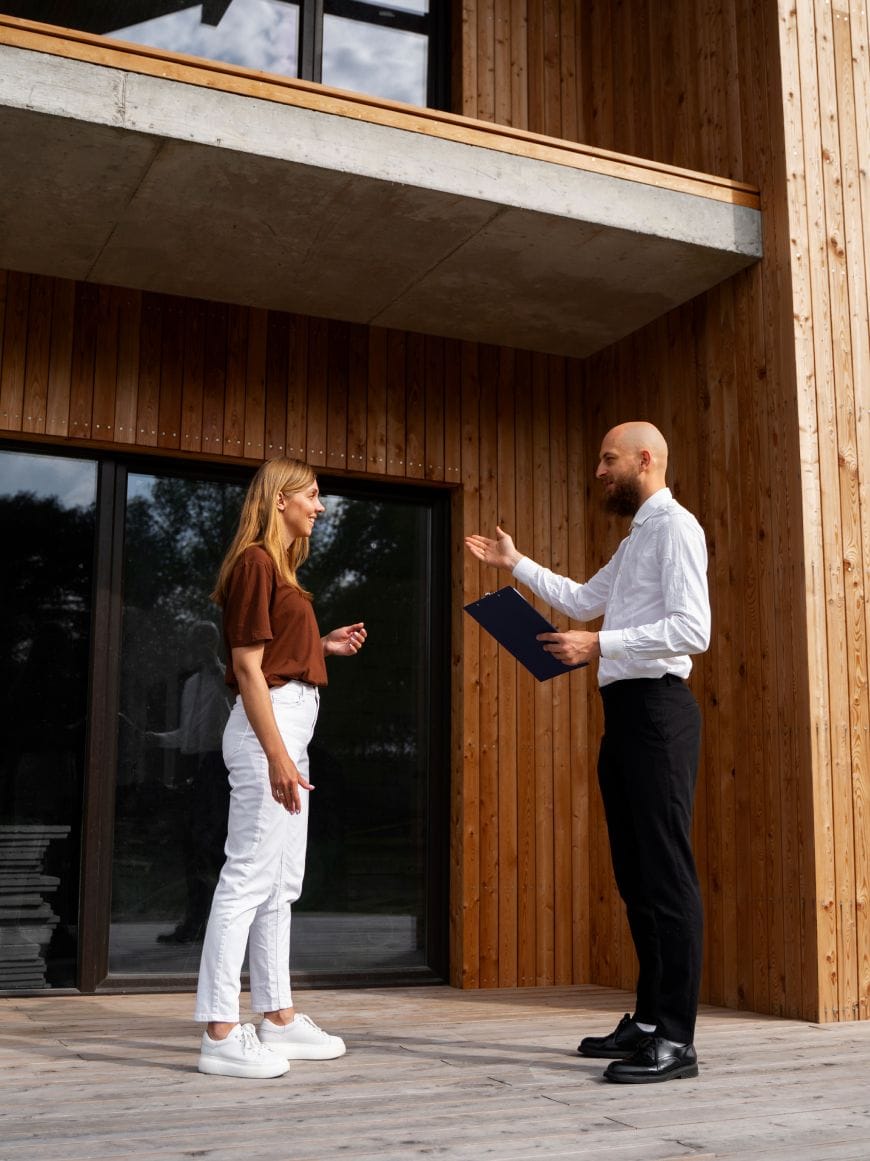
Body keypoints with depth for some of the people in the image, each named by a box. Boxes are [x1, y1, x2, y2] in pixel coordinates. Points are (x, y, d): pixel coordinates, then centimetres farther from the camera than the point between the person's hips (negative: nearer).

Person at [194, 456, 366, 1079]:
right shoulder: (255, 562, -10)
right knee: (249, 877, -9)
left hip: (290, 726, 11)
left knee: (282, 882, 13)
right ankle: (221, 1034, -4)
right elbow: (247, 665, -16)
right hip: (267, 725, -11)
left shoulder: (279, 565, 19)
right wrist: (276, 755, -21)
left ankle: (279, 1018, 20)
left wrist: (325, 645, 12)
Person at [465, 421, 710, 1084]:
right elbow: (583, 601, 34)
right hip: (624, 709, 10)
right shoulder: (634, 541, 23)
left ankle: (676, 1038, -6)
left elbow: (693, 629, -18)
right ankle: (650, 1019, 18)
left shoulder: (675, 527, -7)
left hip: (657, 707, -10)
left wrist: (599, 645, -18)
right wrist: (515, 563, 33)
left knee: (667, 871, -9)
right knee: (635, 872, 11)